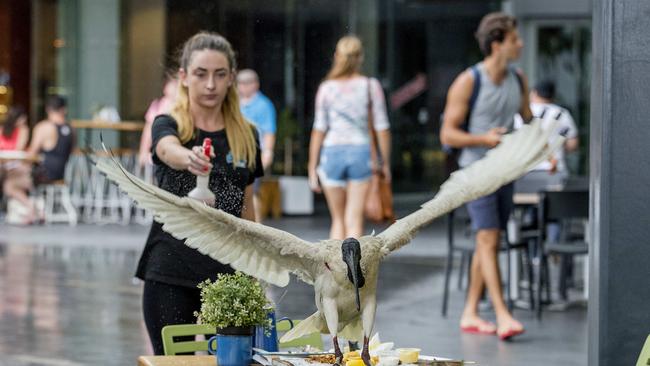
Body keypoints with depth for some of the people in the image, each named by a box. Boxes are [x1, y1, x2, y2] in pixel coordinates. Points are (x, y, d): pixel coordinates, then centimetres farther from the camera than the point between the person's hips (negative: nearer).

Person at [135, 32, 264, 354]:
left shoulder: (246, 136, 7)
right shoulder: (168, 125, -3)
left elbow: (246, 209, 13)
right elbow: (169, 151, -28)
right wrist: (190, 158, -52)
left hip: (227, 274, 3)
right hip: (171, 274, -2)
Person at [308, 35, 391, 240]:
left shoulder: (327, 88, 2)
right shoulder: (371, 86, 1)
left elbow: (319, 130, 0)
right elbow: (382, 127, 0)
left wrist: (312, 168, 4)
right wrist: (386, 163, 9)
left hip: (332, 152, 1)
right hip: (360, 151, -1)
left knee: (338, 220, 14)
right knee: (354, 220, 1)